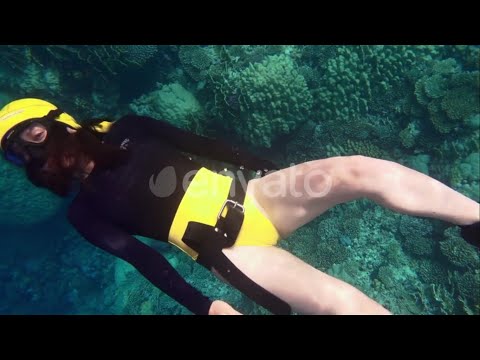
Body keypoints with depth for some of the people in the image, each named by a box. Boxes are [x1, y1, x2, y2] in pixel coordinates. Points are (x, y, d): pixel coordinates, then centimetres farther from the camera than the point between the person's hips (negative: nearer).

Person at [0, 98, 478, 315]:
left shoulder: (125, 131, 14)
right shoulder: (85, 209, 7)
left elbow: (198, 143, 13)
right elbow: (142, 258, -4)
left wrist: (266, 168, 12)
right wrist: (204, 306, -15)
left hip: (248, 197, 4)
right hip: (229, 250, -3)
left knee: (364, 169, -15)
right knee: (344, 303, -22)